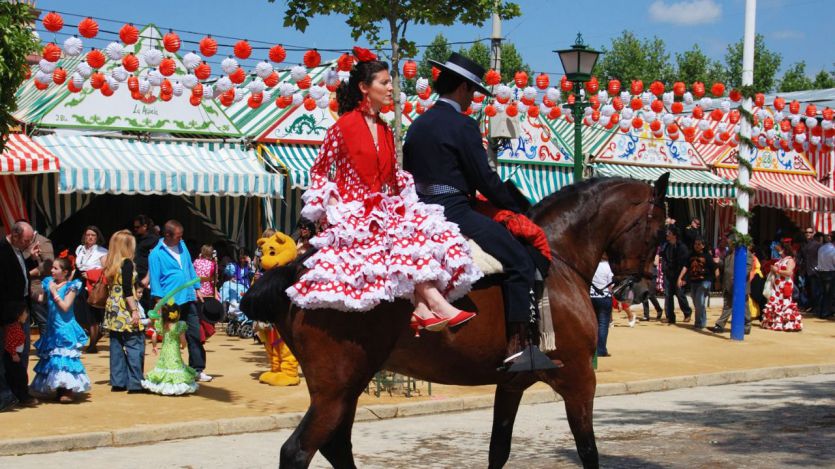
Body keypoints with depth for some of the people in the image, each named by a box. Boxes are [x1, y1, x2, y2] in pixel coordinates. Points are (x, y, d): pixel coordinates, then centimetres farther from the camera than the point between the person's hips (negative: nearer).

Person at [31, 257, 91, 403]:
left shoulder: (71, 286, -8)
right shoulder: (49, 283, 7)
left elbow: (65, 306, -16)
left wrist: (54, 292, -13)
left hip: (65, 328, -6)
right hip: (52, 328, 6)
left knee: (64, 358, -9)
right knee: (52, 357, 10)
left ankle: (69, 391, -6)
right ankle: (60, 388, 18)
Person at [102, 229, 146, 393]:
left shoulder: (110, 264, 11)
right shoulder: (127, 263, -11)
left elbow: (110, 287, 13)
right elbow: (127, 289, -17)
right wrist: (134, 311, -18)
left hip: (112, 310, 8)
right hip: (125, 311, -8)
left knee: (116, 346, 10)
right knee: (135, 346, -4)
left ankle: (118, 381, 12)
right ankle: (135, 383, -5)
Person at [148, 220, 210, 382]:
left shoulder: (181, 245, 12)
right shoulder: (156, 254, -7)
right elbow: (155, 279, -8)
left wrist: (197, 289, 16)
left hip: (188, 298, 6)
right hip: (171, 303, -6)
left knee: (194, 335, 5)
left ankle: (197, 369, 11)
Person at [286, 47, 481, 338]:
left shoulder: (385, 131, 16)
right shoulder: (344, 126, -3)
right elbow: (319, 171, 0)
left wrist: (408, 190, 5)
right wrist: (333, 205, -12)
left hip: (384, 207, 7)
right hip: (352, 212, -7)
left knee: (424, 227, -22)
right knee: (404, 236, -32)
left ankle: (423, 308, -36)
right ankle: (438, 302, -40)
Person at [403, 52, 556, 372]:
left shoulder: (416, 126, 14)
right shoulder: (463, 126, -11)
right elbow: (484, 179, -12)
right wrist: (516, 208, 0)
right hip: (455, 212, -10)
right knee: (520, 261, -10)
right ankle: (519, 347, -17)